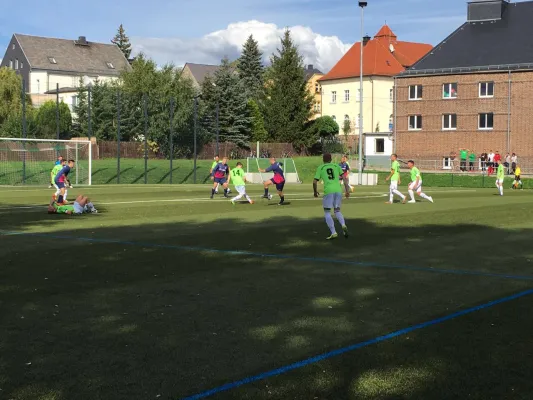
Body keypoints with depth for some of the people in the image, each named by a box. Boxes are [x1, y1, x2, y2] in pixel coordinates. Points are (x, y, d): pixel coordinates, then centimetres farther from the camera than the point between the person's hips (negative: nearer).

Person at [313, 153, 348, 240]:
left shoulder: (320, 168, 10)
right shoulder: (336, 166, 17)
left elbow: (315, 182, 5)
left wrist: (315, 191, 22)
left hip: (328, 191, -3)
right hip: (338, 190, 3)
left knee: (327, 212, 9)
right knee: (337, 211, 18)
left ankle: (333, 233, -3)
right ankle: (343, 225, -10)